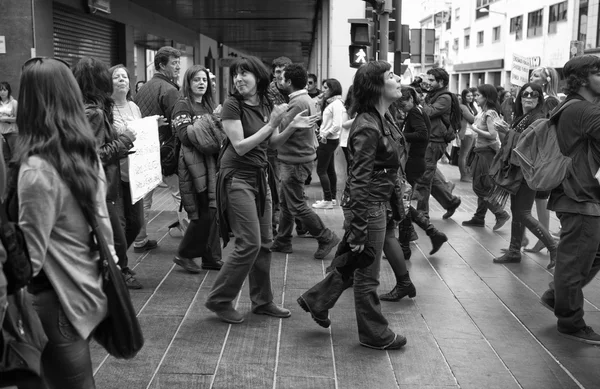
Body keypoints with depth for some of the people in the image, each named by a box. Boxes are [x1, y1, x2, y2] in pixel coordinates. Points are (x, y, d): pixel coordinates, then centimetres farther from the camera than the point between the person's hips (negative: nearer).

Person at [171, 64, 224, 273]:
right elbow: (185, 136, -15)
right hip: (195, 164, -7)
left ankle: (211, 256, 14)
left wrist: (218, 125, 4)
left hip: (211, 162, 7)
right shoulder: (183, 105, -4)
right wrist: (209, 123, -17)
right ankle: (184, 255, 5)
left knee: (212, 211, 6)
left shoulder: (207, 105, 19)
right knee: (204, 212, -9)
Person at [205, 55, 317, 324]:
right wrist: (271, 124, -19)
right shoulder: (232, 105, -12)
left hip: (260, 176, 7)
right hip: (237, 178, -7)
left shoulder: (266, 105, 6)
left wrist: (292, 126, -2)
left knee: (265, 242, 11)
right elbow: (240, 146, -18)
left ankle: (262, 301, 24)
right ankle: (219, 300, 7)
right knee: (249, 243, -9)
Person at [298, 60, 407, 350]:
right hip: (367, 205, -9)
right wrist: (357, 231, -23)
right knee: (367, 276, 8)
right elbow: (360, 180, -24)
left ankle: (316, 301, 37)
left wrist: (395, 203, 21)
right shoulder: (367, 127, -22)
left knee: (353, 263, 22)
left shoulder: (384, 118, 7)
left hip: (379, 202, 9)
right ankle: (374, 334, 23)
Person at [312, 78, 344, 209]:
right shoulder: (330, 103, 12)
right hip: (327, 140, 10)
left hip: (328, 140, -10)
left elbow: (337, 125, -23)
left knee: (321, 170, -6)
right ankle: (332, 198, 22)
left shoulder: (336, 104, -16)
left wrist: (325, 134, -15)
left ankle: (328, 200, -4)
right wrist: (322, 132, 3)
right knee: (330, 169, 14)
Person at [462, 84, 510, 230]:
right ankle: (479, 218, 19)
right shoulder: (483, 112, 13)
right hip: (481, 152, 9)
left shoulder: (490, 113, -15)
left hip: (488, 153, -9)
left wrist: (476, 129, -14)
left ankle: (501, 214, 2)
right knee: (481, 187, 13)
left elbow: (493, 135, -21)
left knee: (480, 188, -6)